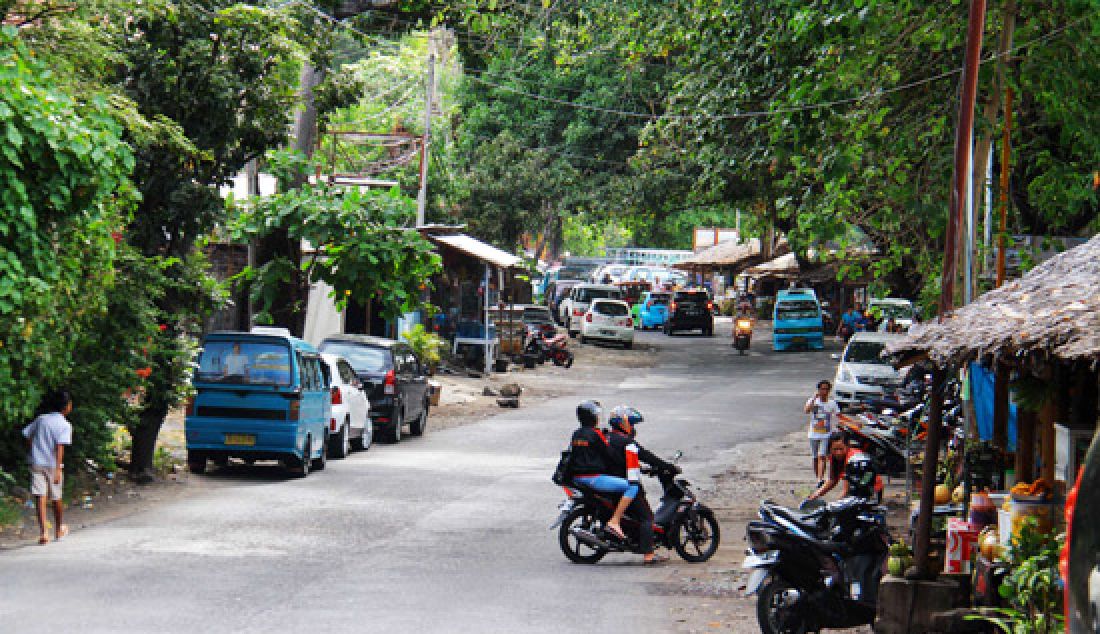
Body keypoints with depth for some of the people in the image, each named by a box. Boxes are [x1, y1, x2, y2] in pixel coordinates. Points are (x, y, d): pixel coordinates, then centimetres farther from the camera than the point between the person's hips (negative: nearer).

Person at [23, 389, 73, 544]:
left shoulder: (41, 419, 8)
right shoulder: (65, 425, -6)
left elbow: (27, 436, 10)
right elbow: (60, 447, -16)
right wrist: (58, 469, -20)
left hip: (36, 463, 2)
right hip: (53, 464, -2)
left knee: (40, 497, -4)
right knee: (56, 498, 15)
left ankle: (43, 532, -17)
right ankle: (59, 529, 32)